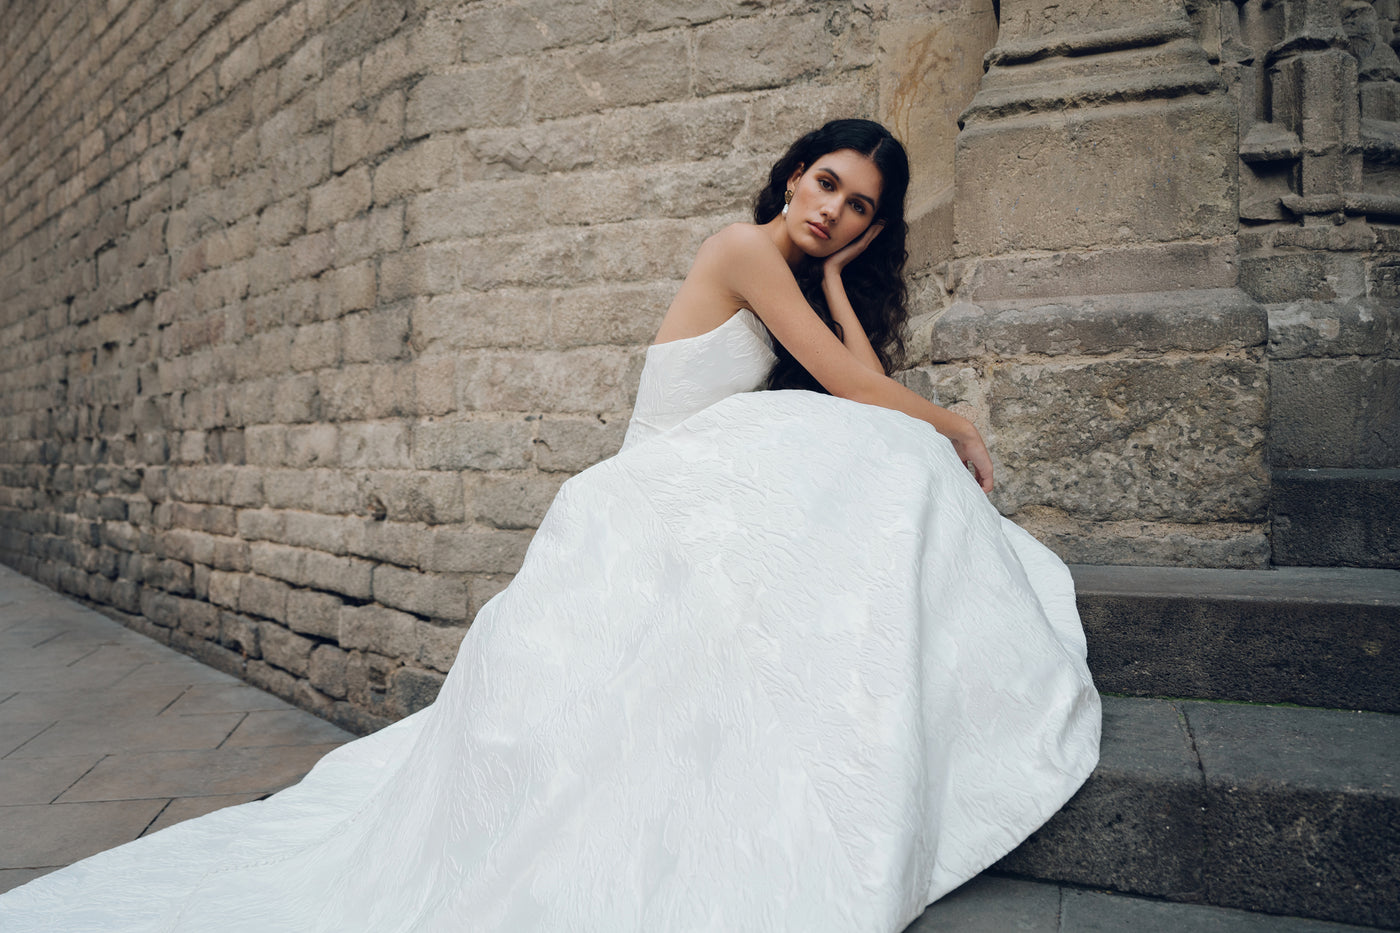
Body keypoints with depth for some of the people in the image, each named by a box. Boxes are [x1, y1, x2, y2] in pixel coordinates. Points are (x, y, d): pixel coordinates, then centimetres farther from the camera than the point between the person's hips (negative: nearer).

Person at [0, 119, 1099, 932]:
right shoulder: (745, 248, -5)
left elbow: (863, 383, 7)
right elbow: (857, 389, -9)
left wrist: (836, 269, 9)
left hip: (708, 520, 8)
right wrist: (951, 424, 7)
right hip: (656, 513, -8)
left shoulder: (804, 284, 22)